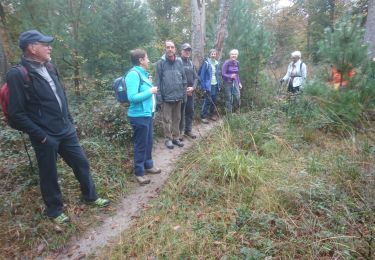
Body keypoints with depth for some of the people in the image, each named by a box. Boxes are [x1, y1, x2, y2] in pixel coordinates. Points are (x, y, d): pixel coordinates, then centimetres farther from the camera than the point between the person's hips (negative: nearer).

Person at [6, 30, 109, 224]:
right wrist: (40, 135, -16)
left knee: (81, 162, 15)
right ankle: (54, 210, 33)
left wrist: (70, 122, 13)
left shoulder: (49, 68, 7)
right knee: (49, 175, 11)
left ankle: (90, 196, 35)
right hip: (46, 136, -6)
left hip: (66, 130, 7)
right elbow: (16, 114, -17)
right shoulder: (18, 75, -15)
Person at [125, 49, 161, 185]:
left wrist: (151, 90, 2)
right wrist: (150, 91, -17)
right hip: (139, 116, -9)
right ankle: (139, 172, 18)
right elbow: (132, 97, -25)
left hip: (148, 114, 9)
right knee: (141, 145, 2)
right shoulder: (133, 74, -18)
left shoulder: (142, 73, 10)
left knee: (149, 142, 20)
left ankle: (148, 165, 37)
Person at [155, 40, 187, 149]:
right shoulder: (161, 63, -6)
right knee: (167, 120, 6)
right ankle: (168, 139, 19)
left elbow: (184, 78, 9)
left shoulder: (179, 62, 5)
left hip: (178, 96, 4)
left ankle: (176, 137, 27)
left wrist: (183, 93, 6)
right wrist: (159, 96, -11)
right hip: (166, 97, -4)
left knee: (177, 119, 14)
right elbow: (157, 81, -7)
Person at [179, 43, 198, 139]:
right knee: (181, 112, -1)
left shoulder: (191, 63, 14)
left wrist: (193, 87, -6)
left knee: (190, 111, 11)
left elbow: (195, 77, 11)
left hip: (191, 91, 7)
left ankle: (188, 130, 24)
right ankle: (179, 131, 9)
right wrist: (184, 89, -14)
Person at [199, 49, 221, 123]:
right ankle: (203, 116, 4)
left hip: (215, 85, 6)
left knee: (214, 101, 11)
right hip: (208, 85, -6)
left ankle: (212, 114, 26)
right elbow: (202, 75, -11)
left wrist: (219, 85, 11)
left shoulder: (216, 63, 9)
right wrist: (203, 87, -14)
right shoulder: (206, 63, -10)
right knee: (207, 101, -6)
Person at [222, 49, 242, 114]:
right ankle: (229, 113, 15)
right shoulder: (227, 63, -11)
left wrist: (239, 82, 12)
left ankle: (233, 111, 20)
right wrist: (230, 76, -29)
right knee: (228, 99, 2)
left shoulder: (237, 63, 7)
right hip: (228, 83, -5)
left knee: (237, 97, -2)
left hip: (235, 82, 5)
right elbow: (223, 74, -13)